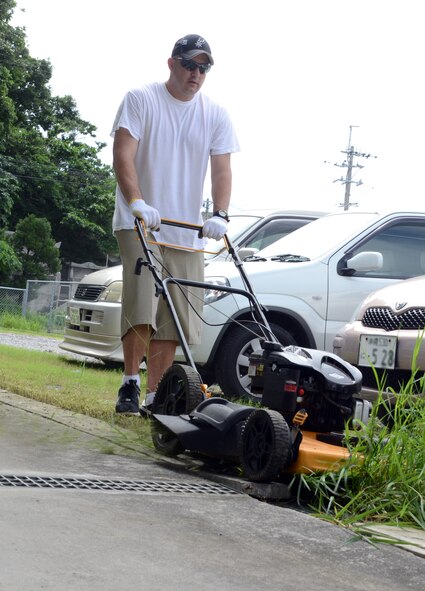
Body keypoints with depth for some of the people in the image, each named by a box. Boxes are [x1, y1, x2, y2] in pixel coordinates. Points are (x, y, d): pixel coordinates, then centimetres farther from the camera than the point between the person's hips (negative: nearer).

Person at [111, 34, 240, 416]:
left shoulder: (216, 115, 9)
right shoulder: (141, 100, -2)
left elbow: (222, 170, 3)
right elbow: (123, 156, -11)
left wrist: (220, 215, -14)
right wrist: (138, 203, -27)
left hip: (187, 233, 4)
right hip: (139, 225, -4)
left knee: (175, 321, 2)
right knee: (142, 306, -18)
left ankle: (154, 397, 8)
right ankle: (130, 384, -4)